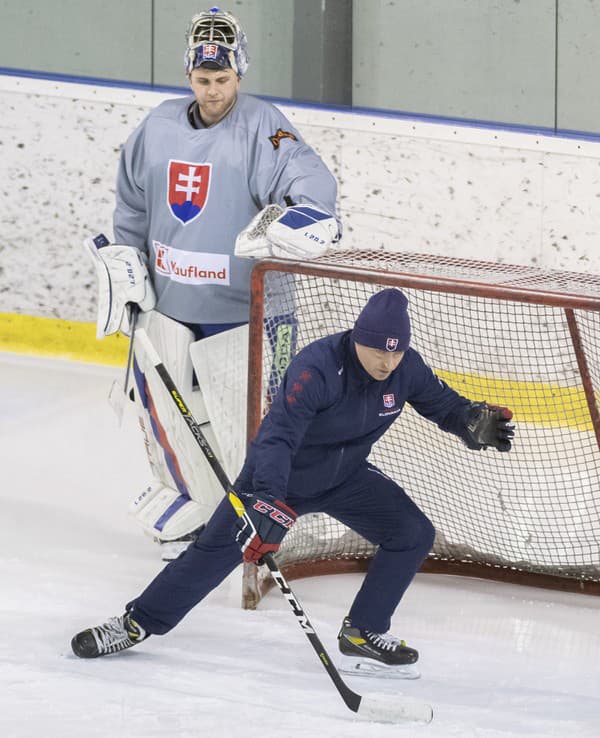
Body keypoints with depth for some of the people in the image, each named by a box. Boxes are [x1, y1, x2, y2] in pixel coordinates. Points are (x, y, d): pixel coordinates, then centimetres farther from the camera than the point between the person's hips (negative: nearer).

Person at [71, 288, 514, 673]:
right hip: (279, 474, -5)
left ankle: (363, 633, 3)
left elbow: (443, 404, 3)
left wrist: (477, 423, -20)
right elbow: (277, 438, -41)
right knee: (218, 550, -10)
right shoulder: (316, 368, -34)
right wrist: (270, 503, -53)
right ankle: (137, 624, 3)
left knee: (413, 535, -9)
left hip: (346, 475, 5)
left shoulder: (407, 369, -15)